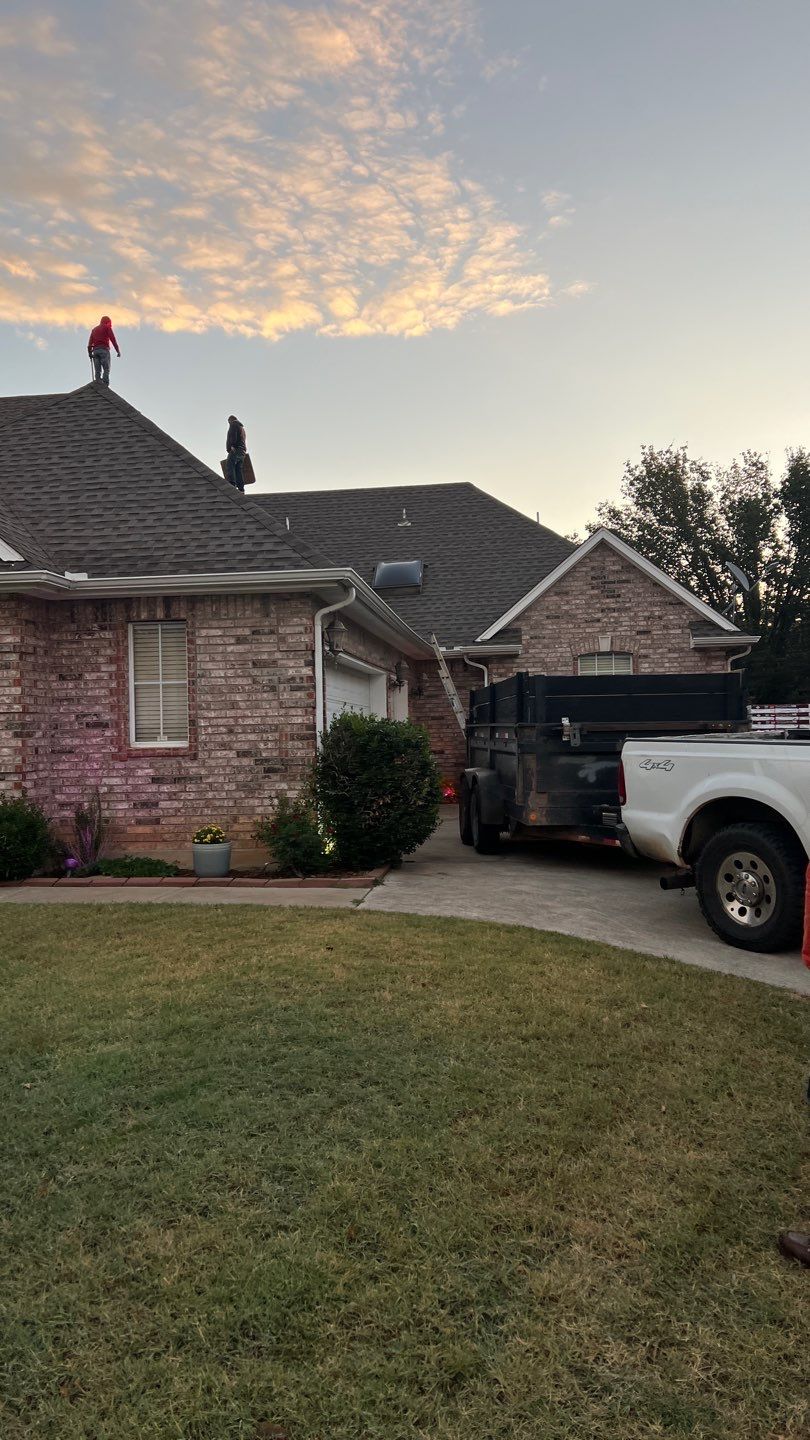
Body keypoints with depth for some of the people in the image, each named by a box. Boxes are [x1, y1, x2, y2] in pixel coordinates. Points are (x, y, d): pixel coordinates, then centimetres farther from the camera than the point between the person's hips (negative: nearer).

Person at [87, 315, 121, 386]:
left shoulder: (94, 329, 24)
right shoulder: (107, 328, 8)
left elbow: (90, 341, 16)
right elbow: (113, 340, -2)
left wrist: (90, 352, 13)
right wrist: (118, 351, -3)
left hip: (95, 350, 5)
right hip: (104, 349, -5)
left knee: (97, 370, 3)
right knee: (106, 369, -11)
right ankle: (105, 383, -26)